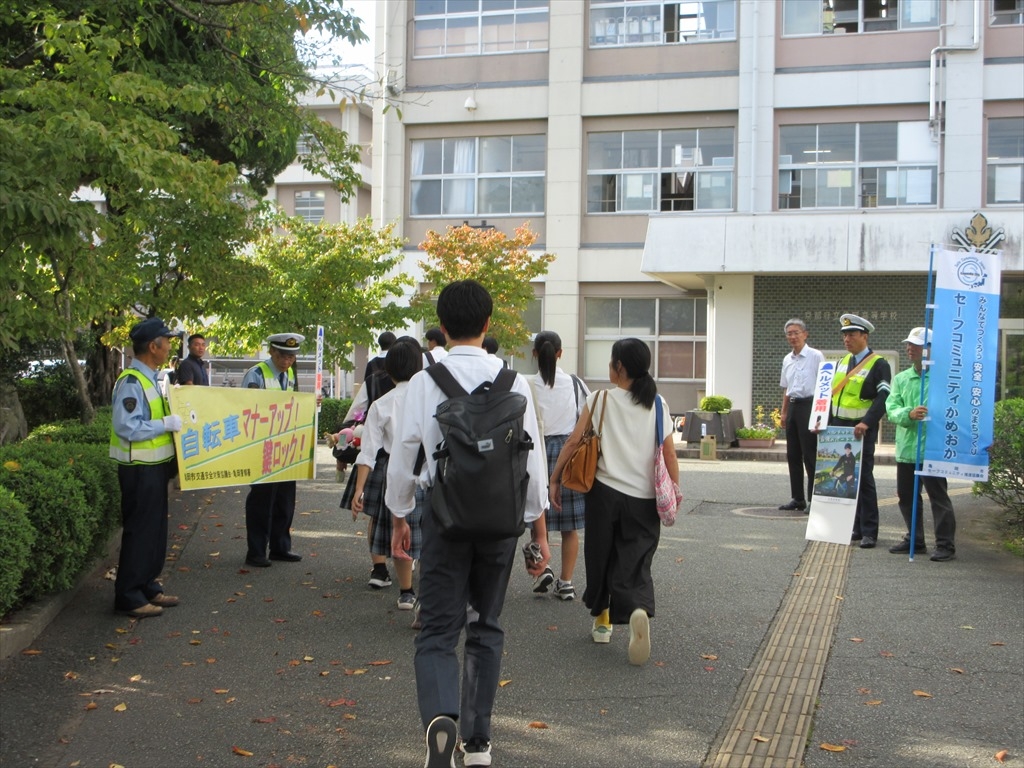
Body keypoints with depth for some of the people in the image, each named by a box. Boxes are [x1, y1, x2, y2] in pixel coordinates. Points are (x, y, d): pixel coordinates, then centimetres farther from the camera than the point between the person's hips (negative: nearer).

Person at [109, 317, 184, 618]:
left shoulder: (150, 378, 11)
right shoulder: (131, 382, -20)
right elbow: (126, 427, -27)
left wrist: (174, 418, 10)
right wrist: (167, 424, -23)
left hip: (155, 466, 10)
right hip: (140, 469, -10)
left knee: (155, 529, 16)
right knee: (139, 531, -3)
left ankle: (147, 587, 27)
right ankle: (129, 597, 7)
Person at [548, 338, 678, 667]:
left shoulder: (600, 399, -2)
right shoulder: (657, 404, 4)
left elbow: (573, 441, -3)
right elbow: (669, 452, 1)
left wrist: (555, 480, 5)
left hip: (605, 491, -1)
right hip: (644, 498, 1)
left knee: (600, 556, 17)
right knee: (635, 563, 2)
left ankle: (602, 621, 29)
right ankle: (639, 611, -27)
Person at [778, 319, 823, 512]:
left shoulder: (816, 356, -6)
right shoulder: (787, 360, 13)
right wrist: (784, 412, 17)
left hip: (809, 406, -7)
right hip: (793, 407, 7)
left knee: (810, 456, -5)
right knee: (793, 455, 10)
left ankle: (813, 499, 1)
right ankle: (797, 498, 18)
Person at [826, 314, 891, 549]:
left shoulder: (878, 364, -7)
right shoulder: (842, 362, 15)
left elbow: (883, 398, -17)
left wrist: (866, 423, -27)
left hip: (860, 430, -7)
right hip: (838, 428, 7)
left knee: (863, 479, -3)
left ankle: (869, 532, 2)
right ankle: (853, 527, 17)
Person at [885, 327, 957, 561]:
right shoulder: (901, 378, 12)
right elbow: (891, 408, 1)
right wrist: (909, 414, -18)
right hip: (906, 447, 7)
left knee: (938, 497, -2)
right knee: (906, 496, 14)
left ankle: (946, 545, 6)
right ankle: (915, 540, 27)